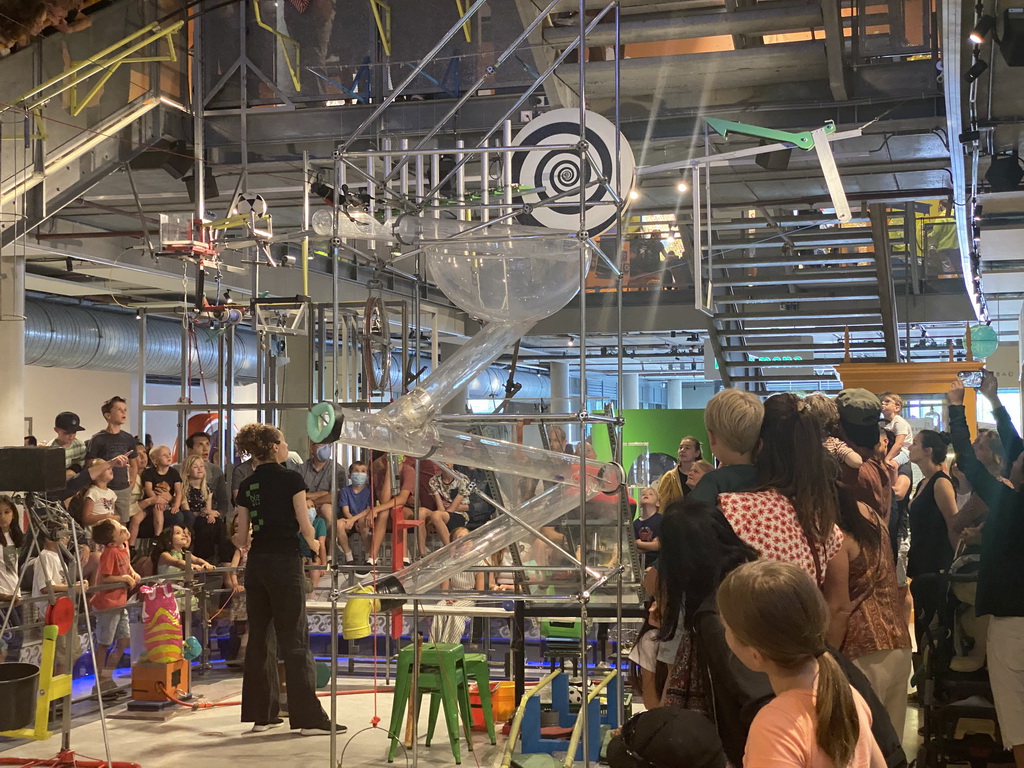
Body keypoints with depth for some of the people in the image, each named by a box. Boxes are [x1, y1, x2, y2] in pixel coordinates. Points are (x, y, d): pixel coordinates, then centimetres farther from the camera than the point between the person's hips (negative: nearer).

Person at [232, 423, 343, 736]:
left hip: (256, 565, 5)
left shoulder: (247, 486, 8)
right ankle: (308, 718, 0)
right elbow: (305, 527, -9)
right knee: (294, 640, -2)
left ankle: (261, 713, 16)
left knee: (259, 637, 12)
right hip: (285, 561, -5)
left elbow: (241, 538, 8)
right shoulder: (291, 479, -7)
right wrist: (313, 544, 12)